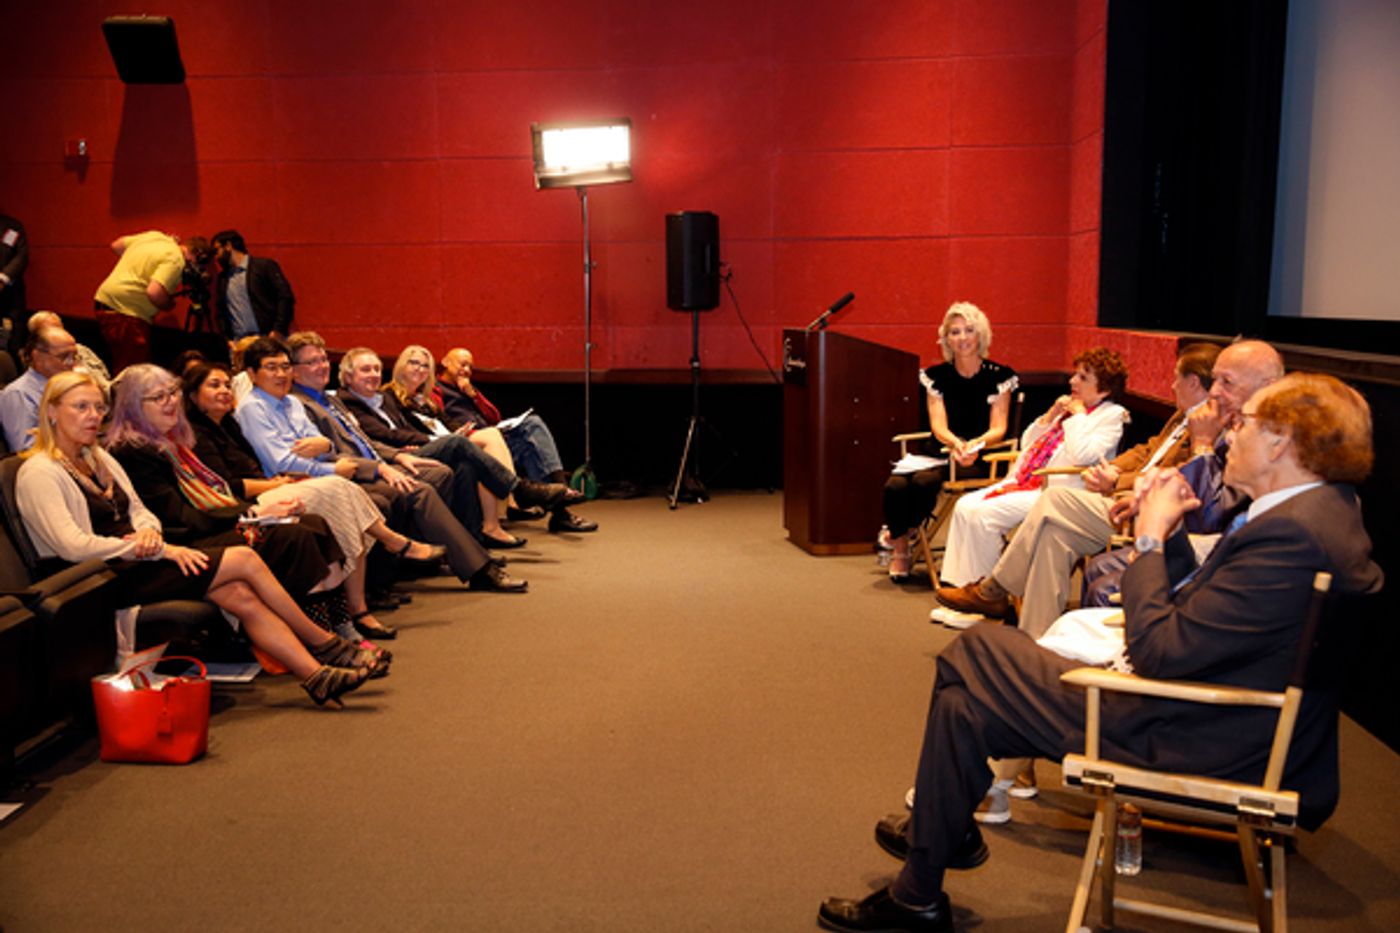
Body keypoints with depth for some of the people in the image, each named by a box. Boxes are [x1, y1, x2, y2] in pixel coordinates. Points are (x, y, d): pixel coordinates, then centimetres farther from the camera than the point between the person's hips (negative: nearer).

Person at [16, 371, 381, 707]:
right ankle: (324, 644, -4)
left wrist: (149, 533, -8)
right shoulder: (38, 473, -10)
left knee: (241, 595, -16)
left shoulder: (98, 458, 16)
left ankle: (318, 676, -17)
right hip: (105, 581, -8)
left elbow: (139, 511, 19)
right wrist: (158, 550, -17)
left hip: (136, 564, 8)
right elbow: (74, 547, -19)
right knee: (246, 561, -17)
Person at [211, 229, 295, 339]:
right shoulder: (222, 279, 19)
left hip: (267, 339, -4)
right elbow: (220, 313, 19)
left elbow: (286, 298, -4)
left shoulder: (265, 266, 2)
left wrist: (278, 330, -14)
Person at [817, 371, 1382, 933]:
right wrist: (1167, 533, -2)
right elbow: (1191, 608, 13)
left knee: (965, 704, -6)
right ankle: (947, 830, 26)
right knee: (976, 649, 10)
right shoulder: (1323, 507, 7)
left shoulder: (1290, 534, -27)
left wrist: (1151, 538, -14)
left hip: (1188, 747, -10)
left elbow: (1158, 650, -26)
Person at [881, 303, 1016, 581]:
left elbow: (998, 428, -4)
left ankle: (899, 535, -3)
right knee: (895, 485, -27)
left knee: (924, 482, -32)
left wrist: (975, 445, -28)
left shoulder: (998, 376, 1)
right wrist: (955, 444, -28)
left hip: (981, 459, -3)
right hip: (942, 452, 3)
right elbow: (938, 426, -4)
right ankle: (900, 549, -2)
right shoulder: (936, 376, 8)